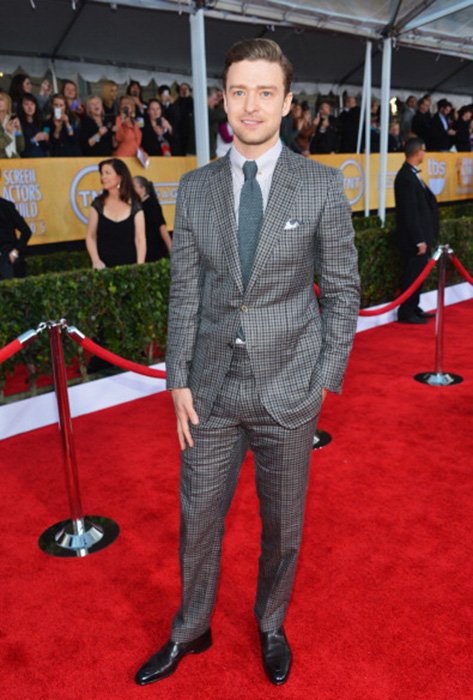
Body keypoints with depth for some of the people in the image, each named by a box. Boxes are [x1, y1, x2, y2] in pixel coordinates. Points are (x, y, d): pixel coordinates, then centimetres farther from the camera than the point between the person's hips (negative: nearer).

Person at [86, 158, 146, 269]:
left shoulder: (134, 206, 0)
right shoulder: (98, 204, 4)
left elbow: (140, 239, -3)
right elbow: (90, 236, 5)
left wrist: (140, 267, -14)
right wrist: (96, 260, -10)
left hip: (129, 266, -1)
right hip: (104, 266, 1)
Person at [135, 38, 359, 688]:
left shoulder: (322, 184, -5)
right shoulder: (194, 188, 1)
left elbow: (342, 288, -2)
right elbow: (185, 292, 3)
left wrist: (327, 378, -5)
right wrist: (179, 380, -1)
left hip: (288, 389, -1)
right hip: (213, 388, 2)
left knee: (282, 522, 16)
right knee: (198, 517, 15)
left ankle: (272, 625, 44)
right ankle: (190, 630, 41)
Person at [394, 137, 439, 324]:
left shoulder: (411, 174, 11)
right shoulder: (406, 177, -20)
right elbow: (410, 213, -22)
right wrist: (419, 241, -20)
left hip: (420, 236, 10)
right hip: (413, 239, -9)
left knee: (417, 274, 16)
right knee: (412, 275, -1)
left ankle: (414, 309, 26)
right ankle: (406, 313, 9)